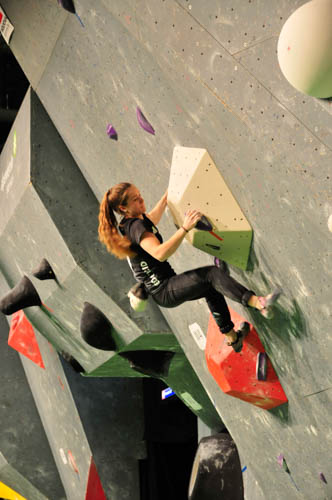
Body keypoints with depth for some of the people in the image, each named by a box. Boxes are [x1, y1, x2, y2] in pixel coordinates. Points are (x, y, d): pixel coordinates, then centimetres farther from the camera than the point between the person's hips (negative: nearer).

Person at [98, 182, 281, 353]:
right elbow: (159, 253, -39)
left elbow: (152, 218, 35)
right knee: (211, 274, -23)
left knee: (211, 288, 22)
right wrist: (185, 228, -43)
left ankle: (232, 337, 29)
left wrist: (167, 196, 39)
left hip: (163, 287, 11)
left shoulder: (128, 223, 11)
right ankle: (259, 303, -35)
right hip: (164, 291, -11)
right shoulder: (136, 226, -21)